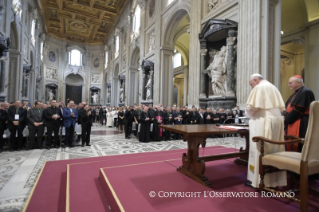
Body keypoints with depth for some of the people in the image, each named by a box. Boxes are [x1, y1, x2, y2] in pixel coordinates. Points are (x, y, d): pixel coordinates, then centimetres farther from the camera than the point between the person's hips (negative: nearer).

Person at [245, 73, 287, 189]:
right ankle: (276, 179, 21)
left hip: (263, 123, -8)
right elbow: (281, 107, 18)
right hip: (277, 121, 8)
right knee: (274, 150, 12)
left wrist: (250, 115, 4)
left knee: (259, 151, -2)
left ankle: (258, 179, 4)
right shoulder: (273, 88, 18)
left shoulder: (259, 88, -7)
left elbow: (251, 106, -14)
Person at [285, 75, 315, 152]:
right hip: (292, 124, 9)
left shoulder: (305, 92, -11)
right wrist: (286, 116, 2)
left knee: (298, 147, -7)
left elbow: (299, 109, -18)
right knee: (291, 146, 10)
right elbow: (290, 108, 19)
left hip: (301, 125, -9)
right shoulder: (296, 93, 18)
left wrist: (287, 119, -11)